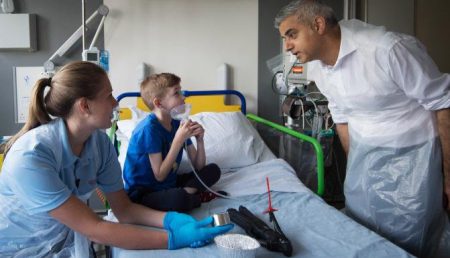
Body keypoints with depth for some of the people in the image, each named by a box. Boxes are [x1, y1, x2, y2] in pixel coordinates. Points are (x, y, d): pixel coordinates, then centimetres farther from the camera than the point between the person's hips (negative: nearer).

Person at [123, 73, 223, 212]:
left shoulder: (177, 124, 2)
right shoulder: (149, 128, -21)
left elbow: (198, 166, 5)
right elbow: (160, 175, -22)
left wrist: (200, 140, -13)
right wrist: (179, 140, -24)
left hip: (168, 183, 8)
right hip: (143, 192, -8)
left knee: (213, 170, 4)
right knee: (179, 199, -37)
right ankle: (199, 196, -7)